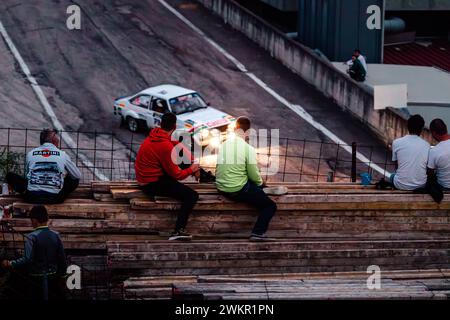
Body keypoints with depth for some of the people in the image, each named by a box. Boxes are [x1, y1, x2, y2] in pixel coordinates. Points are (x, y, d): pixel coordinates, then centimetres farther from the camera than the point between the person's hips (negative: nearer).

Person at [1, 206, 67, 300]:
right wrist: (62, 275, 14)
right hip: (53, 278, 4)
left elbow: (27, 259, -23)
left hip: (36, 279, -4)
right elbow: (62, 259, 4)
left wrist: (11, 264, -13)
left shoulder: (32, 237, -13)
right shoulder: (55, 236, 1)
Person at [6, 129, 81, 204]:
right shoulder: (62, 155, 3)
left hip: (32, 198, 0)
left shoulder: (30, 154, 6)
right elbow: (78, 175, 13)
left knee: (10, 176, 19)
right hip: (55, 199, 0)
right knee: (75, 180, 22)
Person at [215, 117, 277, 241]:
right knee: (271, 206, 7)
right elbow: (254, 176, -11)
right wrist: (260, 182, 14)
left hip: (221, 188, 7)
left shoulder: (222, 145, 1)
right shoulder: (248, 149, -17)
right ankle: (258, 233, -9)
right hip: (238, 191, -7)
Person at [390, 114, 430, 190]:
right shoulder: (426, 145, -4)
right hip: (420, 185, 0)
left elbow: (396, 165, 4)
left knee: (393, 176, 36)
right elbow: (428, 168, 6)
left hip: (401, 185, 0)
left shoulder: (396, 142, -7)